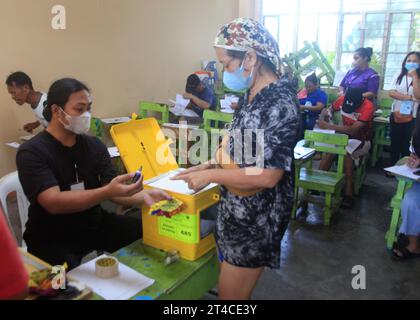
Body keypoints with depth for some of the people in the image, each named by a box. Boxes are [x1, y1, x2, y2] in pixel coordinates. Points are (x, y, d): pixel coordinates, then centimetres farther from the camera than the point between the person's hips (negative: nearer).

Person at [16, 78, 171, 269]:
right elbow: (54, 202, -27)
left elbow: (113, 190, -4)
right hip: (52, 238, -5)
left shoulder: (94, 145, 2)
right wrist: (108, 192, -40)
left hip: (95, 225, 5)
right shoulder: (32, 152, -14)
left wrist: (143, 196, -25)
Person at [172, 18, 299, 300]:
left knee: (231, 293, 9)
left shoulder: (280, 102, -24)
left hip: (257, 216, -9)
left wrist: (210, 175, -18)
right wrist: (209, 165, 5)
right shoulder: (254, 95, 5)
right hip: (239, 209, 9)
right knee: (230, 286, 24)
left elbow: (268, 175, -27)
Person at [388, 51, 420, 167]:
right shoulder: (399, 77, 7)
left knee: (407, 144, 2)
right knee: (395, 142, 9)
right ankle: (393, 167, 21)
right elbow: (391, 93, -6)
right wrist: (409, 97, -16)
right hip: (396, 115, 3)